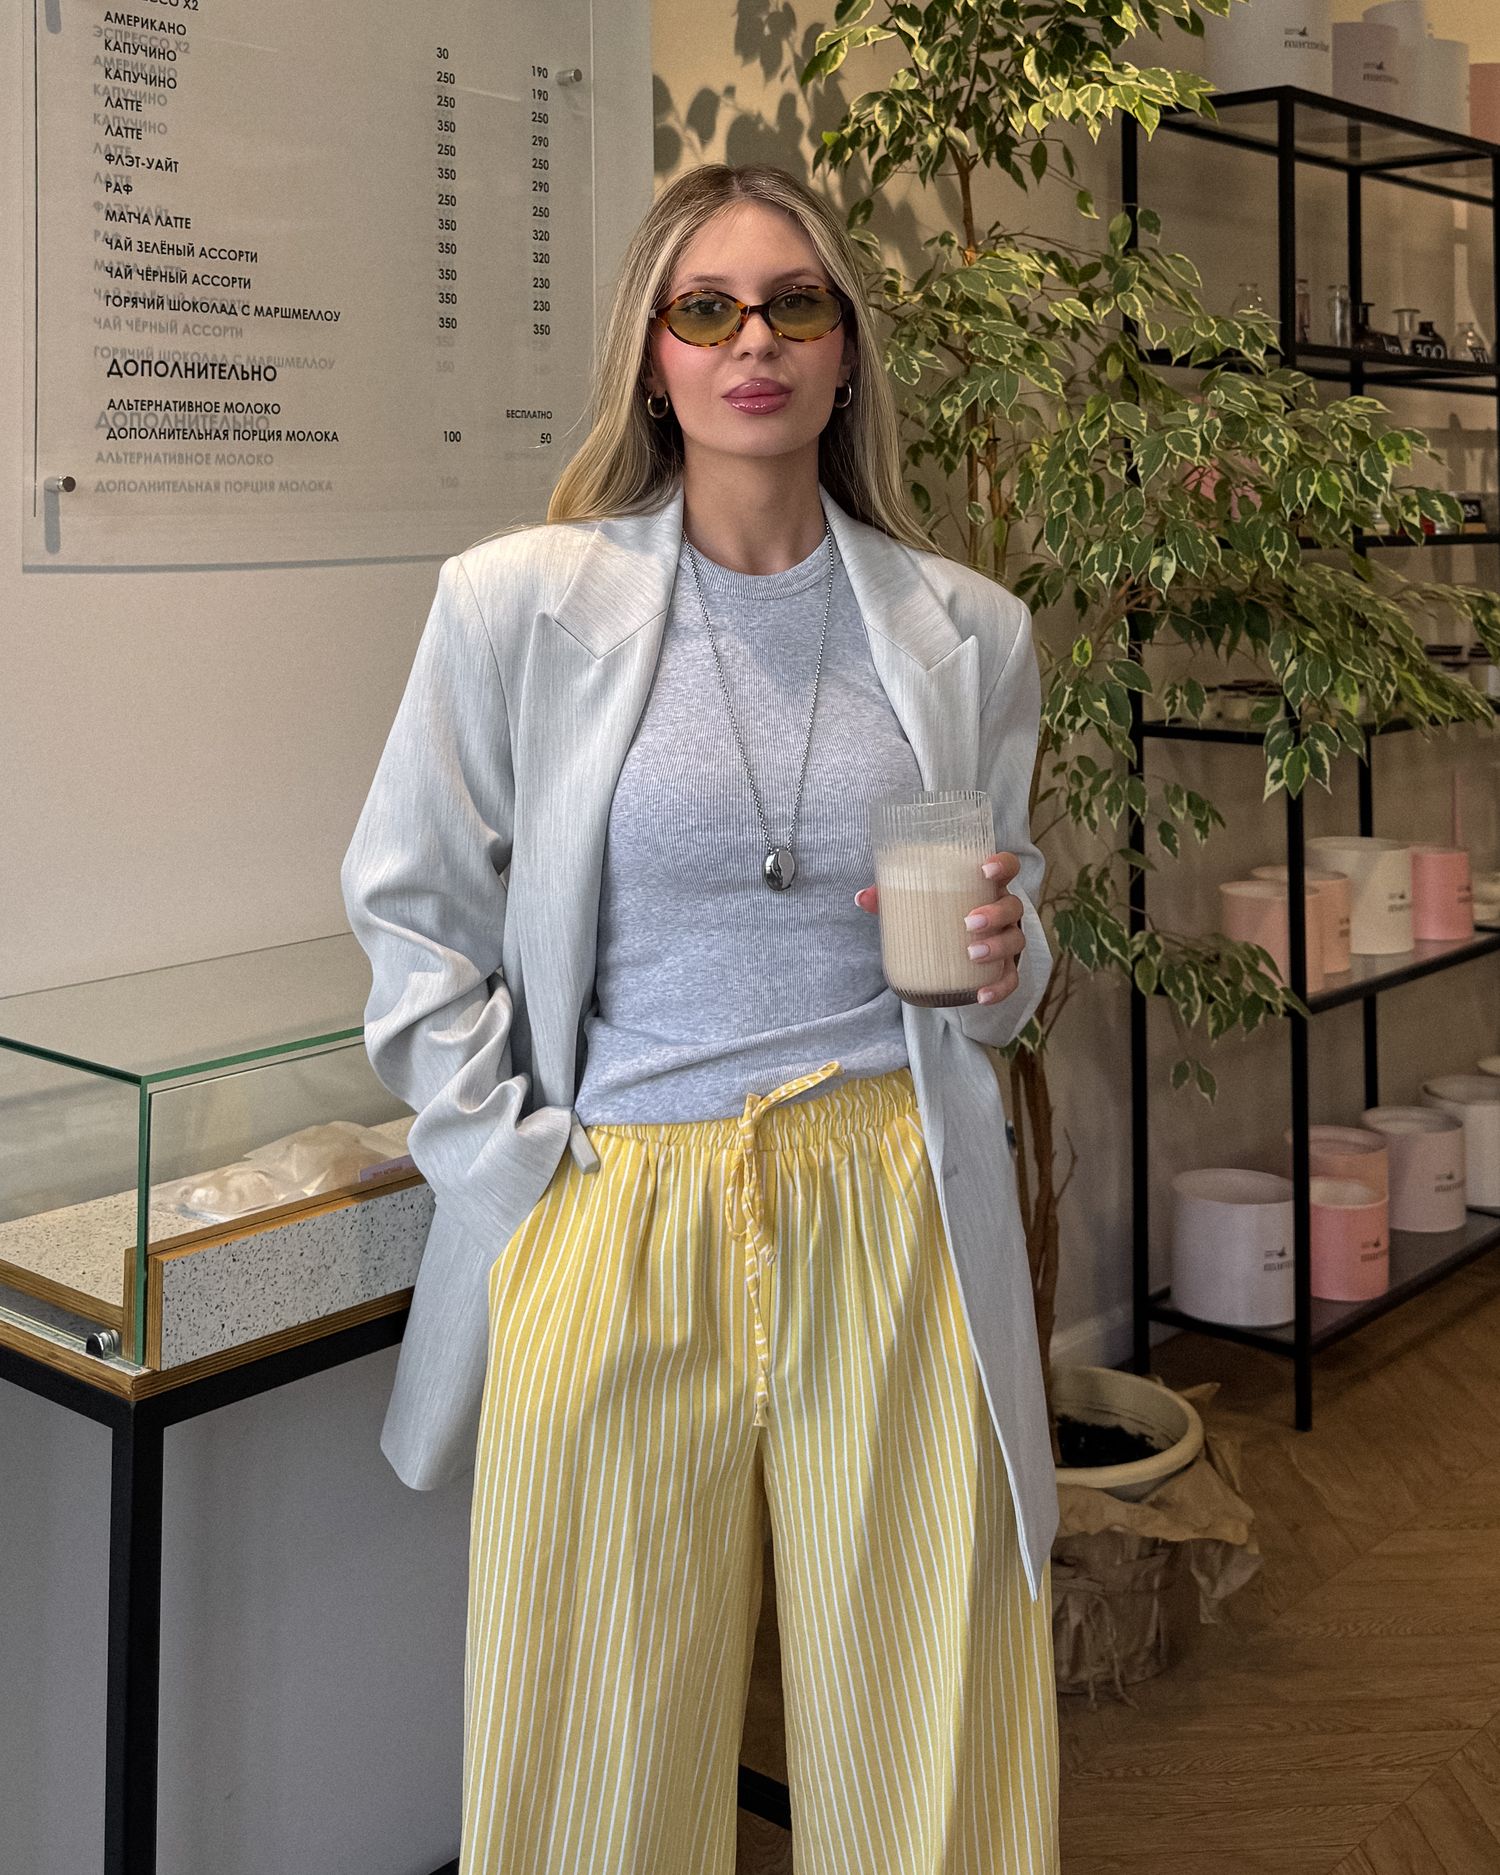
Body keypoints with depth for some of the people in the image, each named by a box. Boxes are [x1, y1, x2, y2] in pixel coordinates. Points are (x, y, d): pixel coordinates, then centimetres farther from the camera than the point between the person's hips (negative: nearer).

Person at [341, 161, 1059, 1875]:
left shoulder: (966, 630, 8)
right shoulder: (518, 602, 0)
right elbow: (418, 919, 6)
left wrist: (1002, 962, -4)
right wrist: (511, 1157, -3)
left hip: (894, 1218, 2)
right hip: (622, 1214, -1)